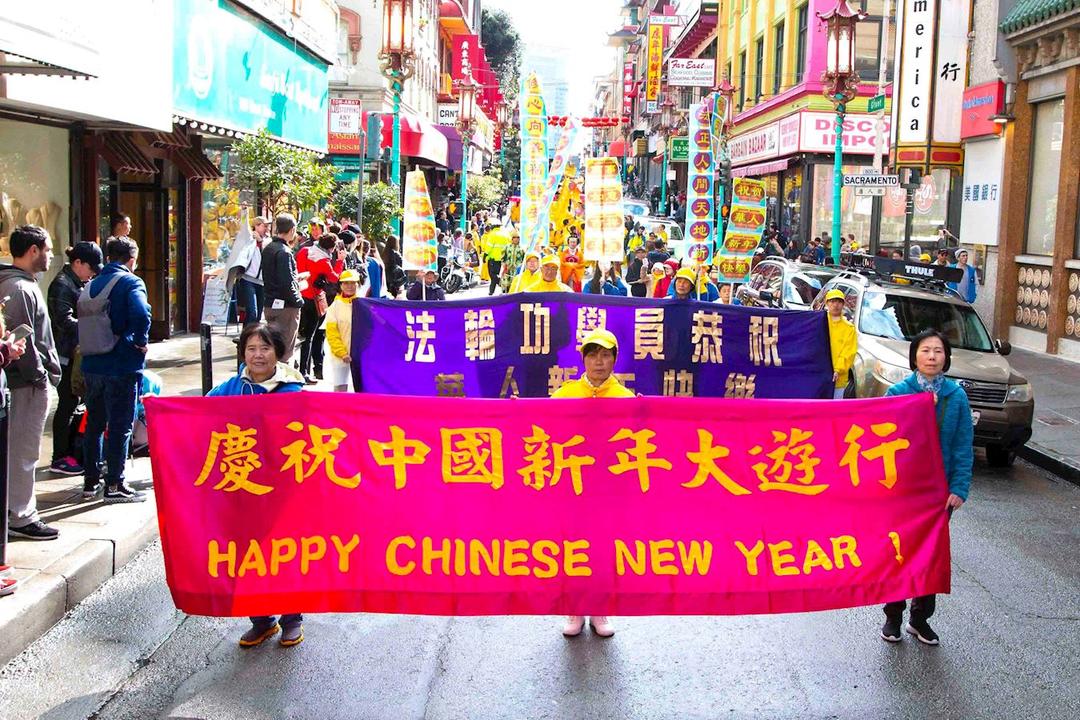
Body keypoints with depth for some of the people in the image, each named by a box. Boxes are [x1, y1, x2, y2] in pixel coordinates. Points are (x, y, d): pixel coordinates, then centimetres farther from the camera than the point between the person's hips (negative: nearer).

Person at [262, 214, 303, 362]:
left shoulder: (267, 249, 11)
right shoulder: (284, 252, -17)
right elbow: (287, 284, -22)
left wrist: (296, 277, 19)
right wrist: (299, 300, -8)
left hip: (270, 304, 9)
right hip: (286, 306, -9)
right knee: (285, 349, -3)